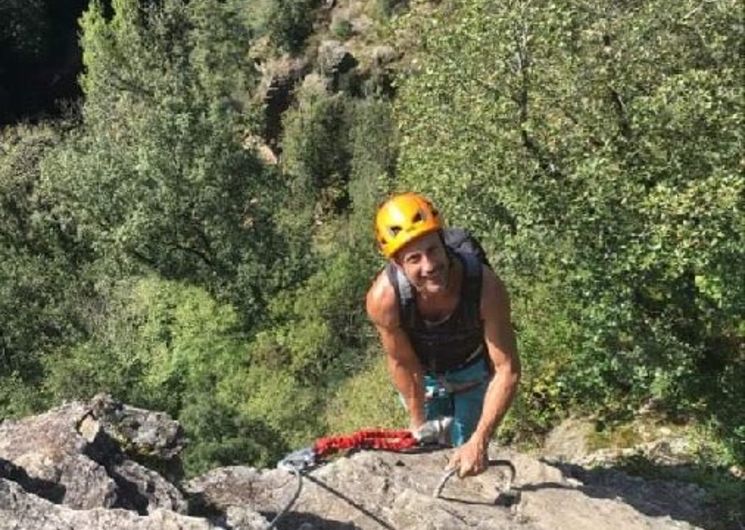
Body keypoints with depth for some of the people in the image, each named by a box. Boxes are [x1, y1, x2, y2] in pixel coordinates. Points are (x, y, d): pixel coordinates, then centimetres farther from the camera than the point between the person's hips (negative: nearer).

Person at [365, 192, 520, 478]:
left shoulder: (485, 286, -41)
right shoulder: (383, 298, -39)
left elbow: (507, 371, -32)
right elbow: (402, 364, -20)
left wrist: (479, 443, -34)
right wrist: (418, 424, -6)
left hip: (473, 369, 0)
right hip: (423, 373, 1)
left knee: (468, 458, 12)